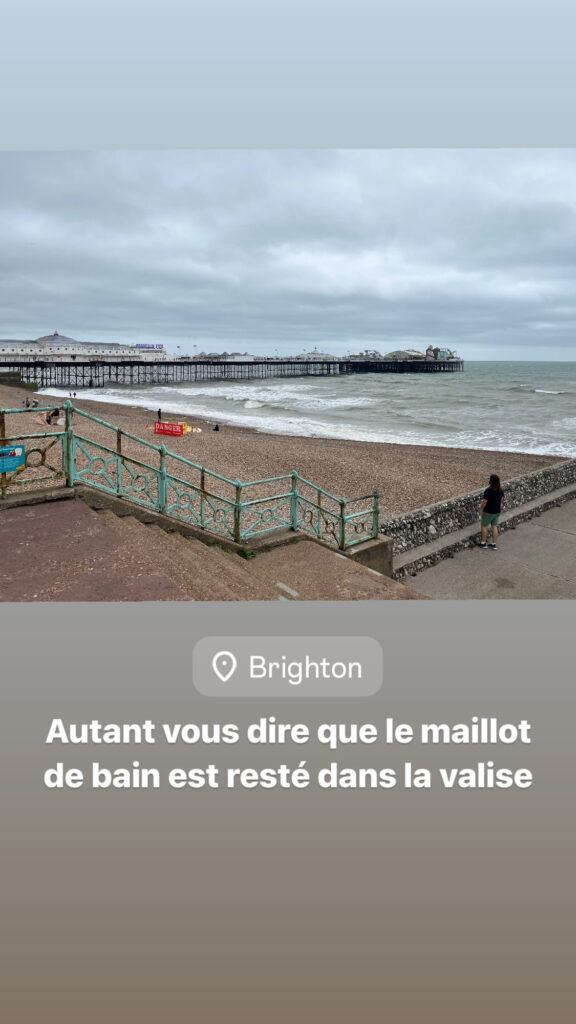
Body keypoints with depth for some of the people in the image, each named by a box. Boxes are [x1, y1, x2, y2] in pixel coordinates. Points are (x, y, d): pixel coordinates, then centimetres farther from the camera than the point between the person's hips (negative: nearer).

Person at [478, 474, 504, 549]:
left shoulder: (488, 491, -28)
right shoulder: (500, 490, -8)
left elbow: (484, 502, -21)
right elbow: (501, 500, 6)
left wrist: (481, 510, -6)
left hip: (488, 512, -6)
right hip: (497, 511, 6)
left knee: (484, 526, 13)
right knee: (494, 527, 16)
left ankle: (483, 543, 22)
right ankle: (494, 544, 24)